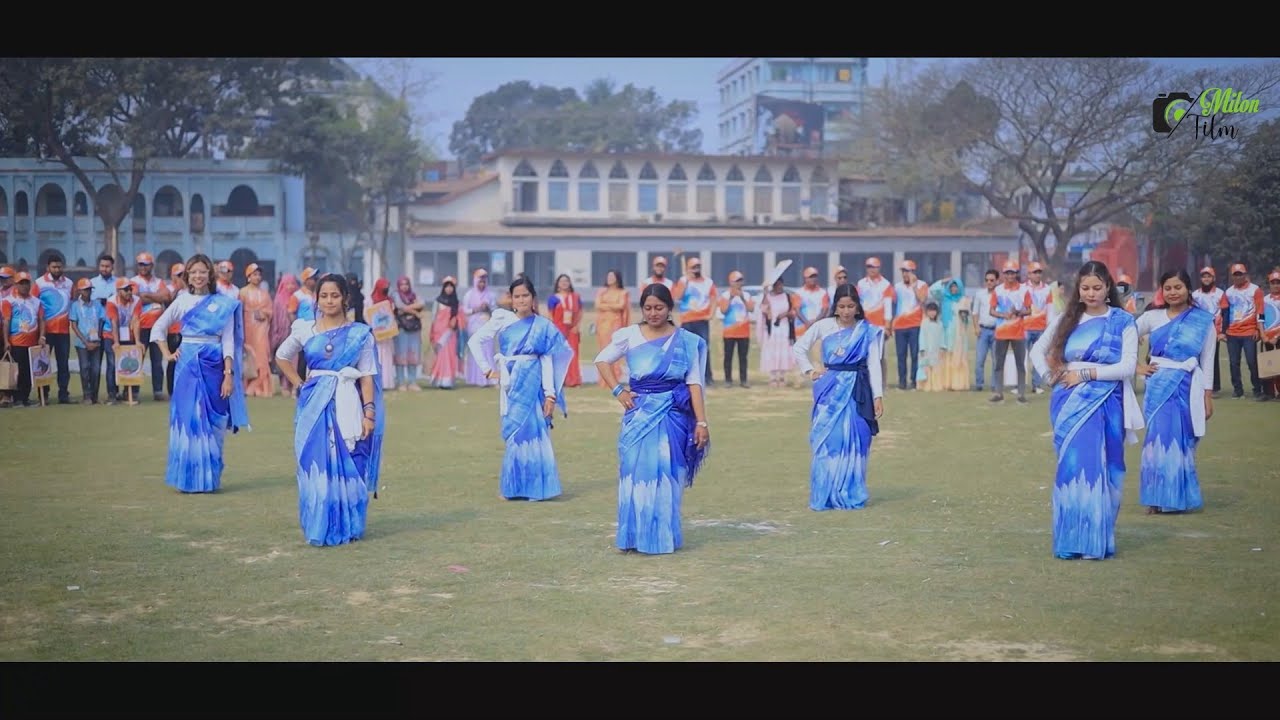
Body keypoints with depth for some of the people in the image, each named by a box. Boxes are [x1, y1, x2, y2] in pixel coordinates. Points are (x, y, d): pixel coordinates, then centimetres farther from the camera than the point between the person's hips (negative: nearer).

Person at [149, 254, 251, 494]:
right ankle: (186, 478, 9)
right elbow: (158, 327, 16)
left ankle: (209, 478, 11)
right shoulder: (182, 300, 7)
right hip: (187, 364, 1)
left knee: (211, 422, 2)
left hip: (213, 365, -1)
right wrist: (167, 354, 5)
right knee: (186, 419, 2)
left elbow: (229, 341, -1)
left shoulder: (224, 304, 2)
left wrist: (229, 374, -7)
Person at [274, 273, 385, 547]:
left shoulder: (360, 334, 1)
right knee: (316, 467, 0)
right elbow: (282, 356, 21)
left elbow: (367, 377, 0)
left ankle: (348, 528, 13)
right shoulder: (304, 330, 6)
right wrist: (299, 385, 11)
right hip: (315, 406, 2)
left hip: (347, 406, -1)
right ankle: (319, 529, 9)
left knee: (348, 467, 1)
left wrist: (369, 413, -8)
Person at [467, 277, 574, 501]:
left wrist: (551, 394, -5)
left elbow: (548, 361, 0)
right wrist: (487, 369, 4)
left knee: (530, 430, -3)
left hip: (533, 383, -1)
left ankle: (534, 485, 6)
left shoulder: (543, 326, 3)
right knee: (514, 430, 3)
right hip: (510, 382, 1)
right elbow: (475, 341, 9)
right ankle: (513, 486, 11)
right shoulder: (502, 320, 4)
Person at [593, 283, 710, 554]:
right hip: (639, 414, 1)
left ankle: (663, 536, 14)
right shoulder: (629, 336, 2)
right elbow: (602, 360, 13)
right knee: (636, 471, 2)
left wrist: (701, 422, -7)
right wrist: (618, 390, 1)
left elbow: (694, 383, -2)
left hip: (673, 416, -1)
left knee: (667, 474, 3)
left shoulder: (686, 341, 1)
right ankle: (634, 536, 10)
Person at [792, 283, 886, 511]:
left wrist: (878, 396, -9)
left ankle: (850, 495, 10)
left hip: (856, 391, 0)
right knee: (825, 441, -1)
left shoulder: (868, 331, 1)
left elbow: (874, 364, -3)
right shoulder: (824, 326, 3)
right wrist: (809, 371, 4)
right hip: (830, 390, 0)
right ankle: (823, 496, 5)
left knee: (853, 442, 2)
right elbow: (799, 347, 13)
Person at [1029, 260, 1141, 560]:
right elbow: (1037, 351, 20)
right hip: (1069, 403, 2)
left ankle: (1096, 540, 3)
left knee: (1097, 466, -5)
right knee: (1070, 466, -2)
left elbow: (1128, 366, -7)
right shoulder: (1066, 320, 10)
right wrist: (1049, 376, 5)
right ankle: (1070, 539, 4)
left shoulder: (1123, 322, 1)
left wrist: (1086, 373, -10)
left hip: (1104, 404, -2)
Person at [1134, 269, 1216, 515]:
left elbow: (1207, 363, 4)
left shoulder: (1203, 321, 2)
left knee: (1181, 441, 2)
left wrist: (1208, 397, 2)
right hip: (1158, 386, 1)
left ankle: (1179, 498, 13)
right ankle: (1157, 498, 7)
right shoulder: (1152, 317, 5)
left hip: (1187, 388, -1)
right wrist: (1137, 367, 2)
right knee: (1158, 439, 0)